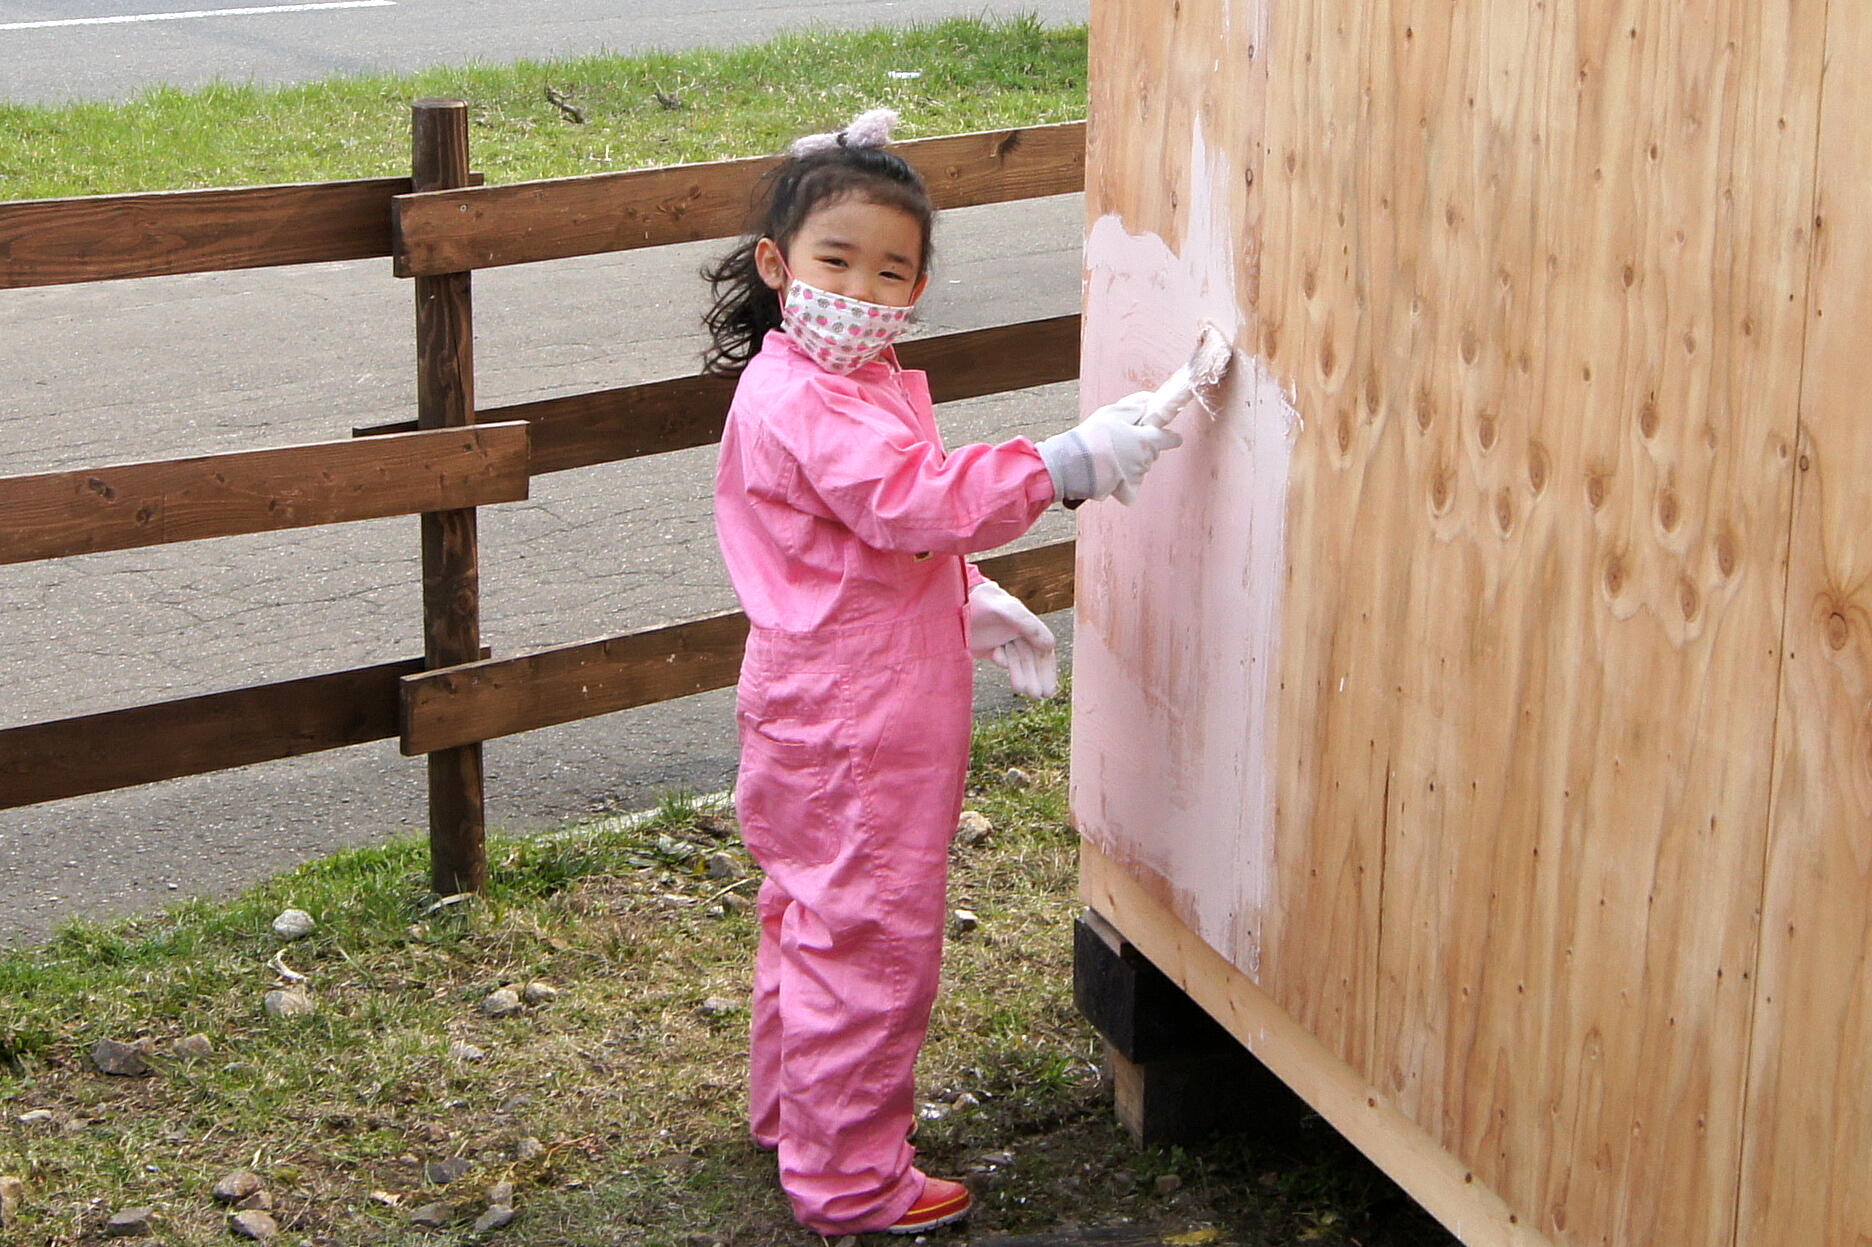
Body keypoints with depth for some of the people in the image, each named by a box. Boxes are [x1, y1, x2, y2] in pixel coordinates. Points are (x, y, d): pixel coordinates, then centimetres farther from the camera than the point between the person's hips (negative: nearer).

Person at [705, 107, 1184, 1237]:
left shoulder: (860, 382, 12)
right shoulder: (799, 403, -23)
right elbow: (919, 501, -33)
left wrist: (973, 604, 18)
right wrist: (1066, 464, -34)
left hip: (875, 708, 11)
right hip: (846, 721, -11)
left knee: (816, 918, 24)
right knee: (869, 938, -2)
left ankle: (793, 1110, 41)